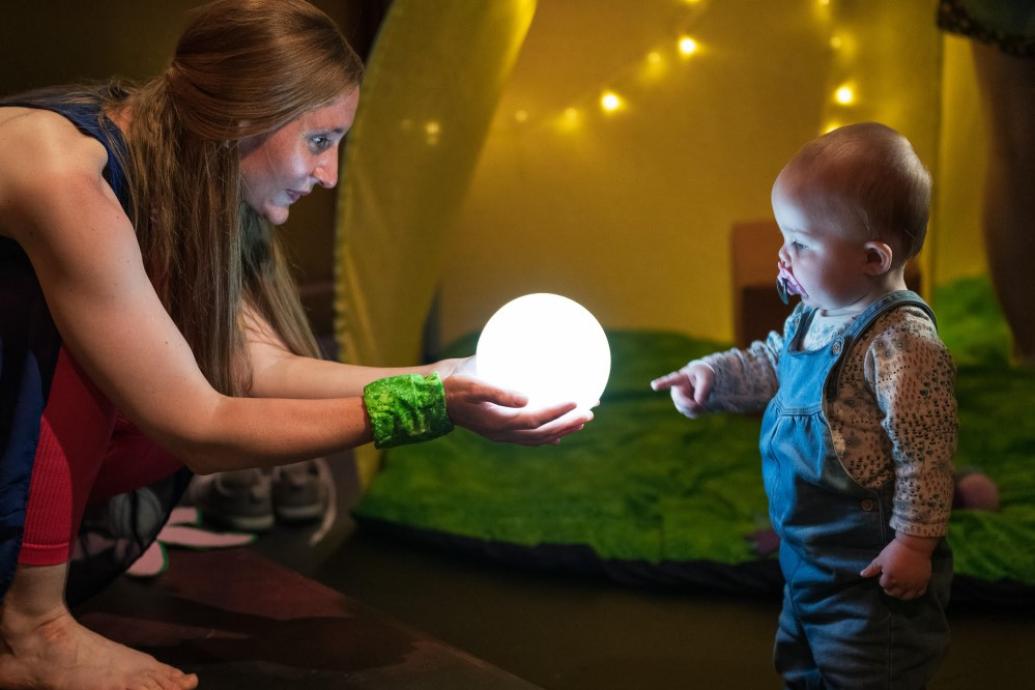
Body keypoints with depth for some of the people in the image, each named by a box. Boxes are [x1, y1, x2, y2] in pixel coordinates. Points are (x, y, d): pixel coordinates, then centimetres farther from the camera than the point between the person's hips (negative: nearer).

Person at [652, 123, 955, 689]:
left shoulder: (901, 340, -25)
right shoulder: (815, 315, 3)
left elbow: (925, 451, -23)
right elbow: (770, 365, 20)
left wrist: (915, 541, -20)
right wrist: (711, 375, 4)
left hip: (873, 569, -10)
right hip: (807, 557, 10)